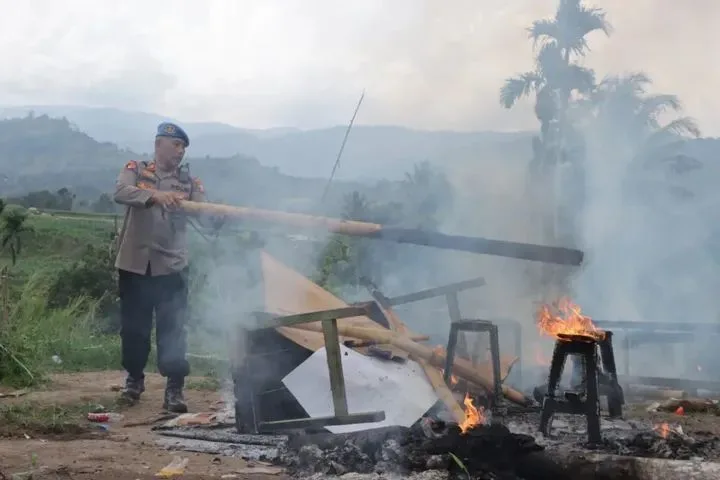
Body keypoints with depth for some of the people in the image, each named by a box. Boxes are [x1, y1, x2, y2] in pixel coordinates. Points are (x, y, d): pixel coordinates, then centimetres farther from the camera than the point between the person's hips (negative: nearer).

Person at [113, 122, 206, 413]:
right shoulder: (136, 170, 2)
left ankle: (174, 389, 3)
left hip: (171, 265, 0)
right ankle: (134, 379, 31)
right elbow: (121, 193, -18)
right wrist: (155, 195, -35)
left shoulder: (188, 180, 7)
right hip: (134, 262, 0)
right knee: (133, 326, 11)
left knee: (173, 329, -2)